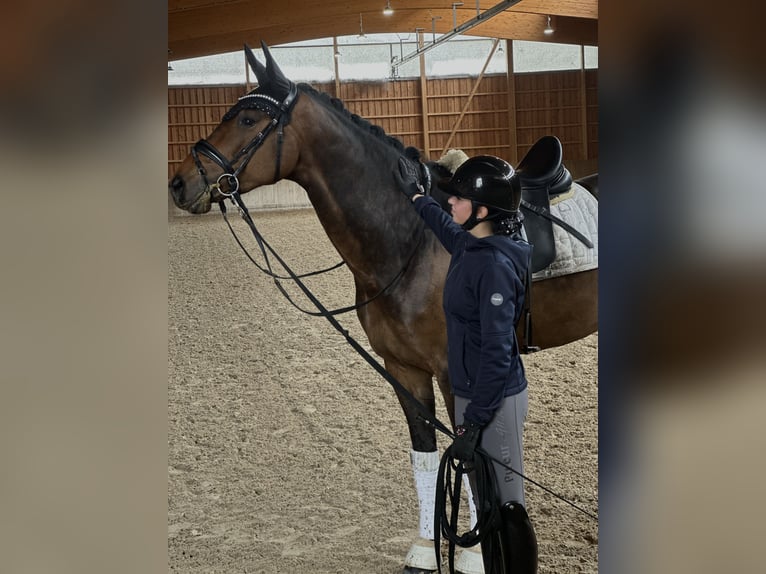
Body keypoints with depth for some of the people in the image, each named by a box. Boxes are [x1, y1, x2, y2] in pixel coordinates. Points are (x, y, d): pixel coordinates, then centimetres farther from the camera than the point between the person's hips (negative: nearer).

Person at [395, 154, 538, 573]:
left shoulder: (495, 265, -24)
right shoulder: (470, 245, 3)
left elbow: (497, 353, -25)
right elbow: (448, 230, 31)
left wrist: (472, 422, -23)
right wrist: (416, 197, 42)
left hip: (493, 401, -10)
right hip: (473, 392, 10)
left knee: (504, 507, 2)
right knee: (487, 501, 20)